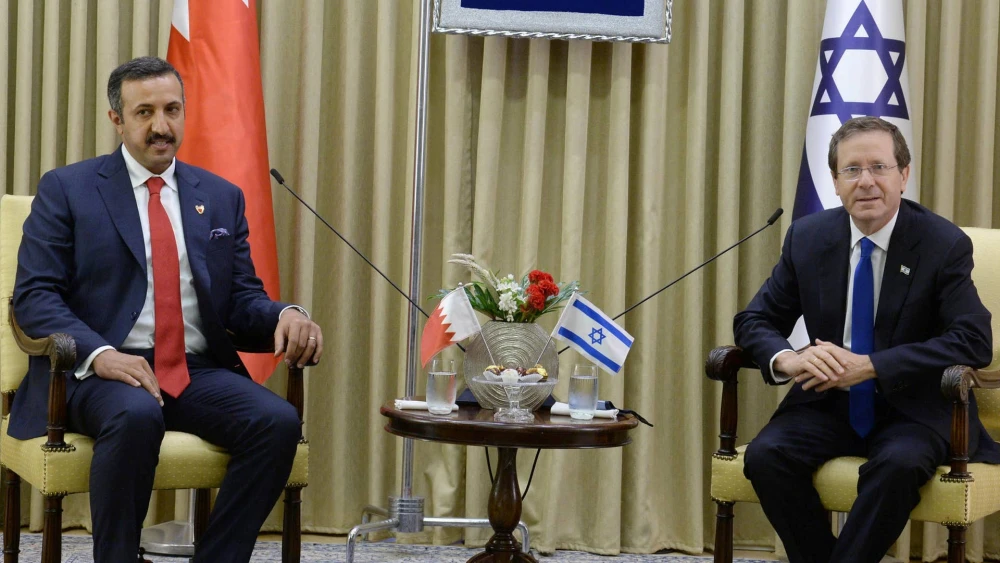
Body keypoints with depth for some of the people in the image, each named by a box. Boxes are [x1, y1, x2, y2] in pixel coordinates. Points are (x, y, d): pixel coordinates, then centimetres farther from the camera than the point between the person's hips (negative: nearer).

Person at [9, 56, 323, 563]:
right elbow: (34, 295, -2)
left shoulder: (221, 197, 17)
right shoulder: (66, 189, 6)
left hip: (198, 370, 4)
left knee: (279, 422, -25)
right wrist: (97, 353, -20)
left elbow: (242, 298, 15)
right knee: (136, 415, -38)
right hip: (97, 371, -4)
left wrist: (284, 316, -10)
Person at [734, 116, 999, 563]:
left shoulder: (944, 244, -8)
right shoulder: (807, 237, 2)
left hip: (912, 411, -3)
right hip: (830, 405, 3)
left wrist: (870, 367, -25)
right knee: (765, 455, -25)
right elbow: (754, 321, 6)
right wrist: (787, 359, -19)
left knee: (900, 463, -36)